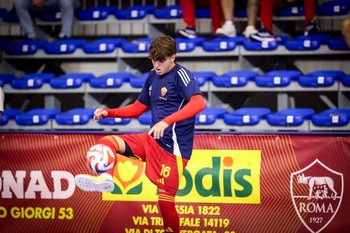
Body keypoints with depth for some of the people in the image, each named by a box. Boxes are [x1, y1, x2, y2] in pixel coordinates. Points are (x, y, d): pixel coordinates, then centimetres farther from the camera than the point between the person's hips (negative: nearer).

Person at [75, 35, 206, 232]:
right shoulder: (152, 77, 11)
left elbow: (199, 103, -30)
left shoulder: (181, 75, -12)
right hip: (153, 141, 8)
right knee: (108, 142, -7)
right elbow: (138, 108, 23)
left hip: (174, 147, -8)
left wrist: (166, 122, -39)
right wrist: (108, 112, 7)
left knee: (165, 199, -7)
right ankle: (105, 178, -32)